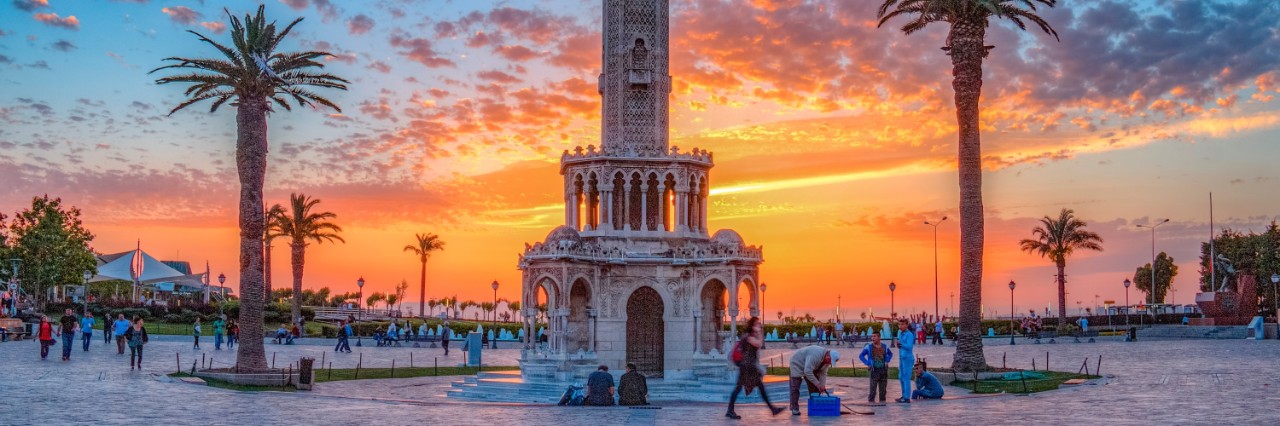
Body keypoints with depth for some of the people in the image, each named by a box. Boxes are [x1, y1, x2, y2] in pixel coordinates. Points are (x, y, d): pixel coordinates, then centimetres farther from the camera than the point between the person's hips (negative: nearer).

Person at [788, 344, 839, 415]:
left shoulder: (827, 359, -12)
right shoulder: (816, 355, -39)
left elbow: (823, 373, -6)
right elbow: (807, 372, -40)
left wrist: (822, 386, -20)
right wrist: (818, 384, -35)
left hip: (808, 367, 8)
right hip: (797, 363, -8)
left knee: (814, 387, 4)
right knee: (795, 387, -10)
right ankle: (795, 409, -7)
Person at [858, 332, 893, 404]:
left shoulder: (884, 346, 5)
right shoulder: (869, 347, -4)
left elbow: (890, 354, 22)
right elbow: (861, 356, 1)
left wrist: (887, 361, 6)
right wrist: (867, 364, -8)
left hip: (883, 370, 3)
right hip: (874, 370, -3)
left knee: (883, 388, 8)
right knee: (873, 388, -8)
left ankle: (882, 401, 17)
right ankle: (871, 401, -2)